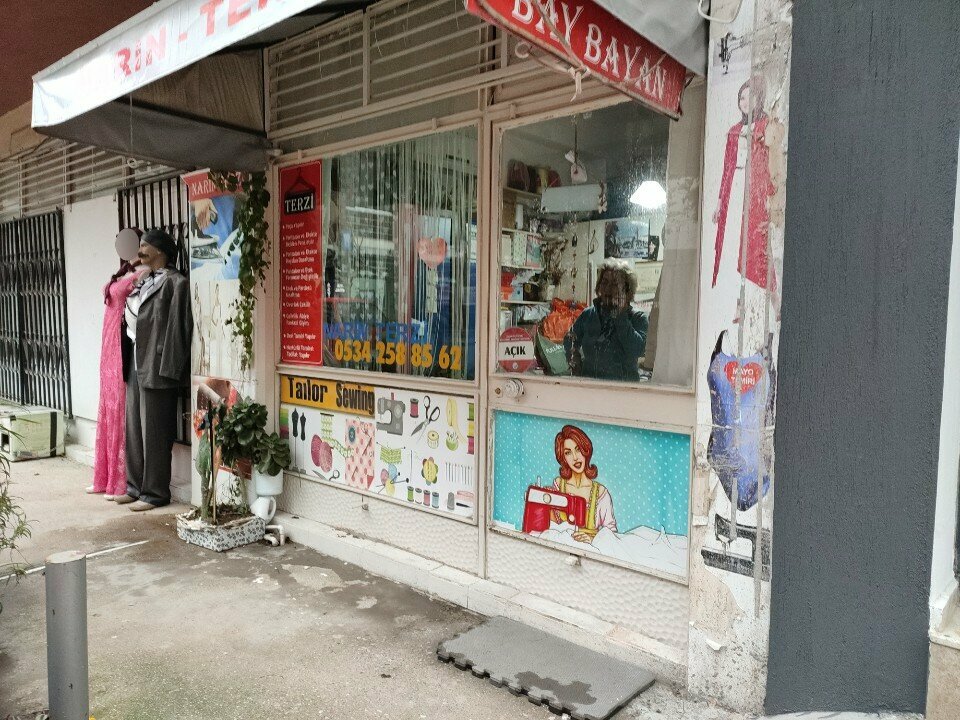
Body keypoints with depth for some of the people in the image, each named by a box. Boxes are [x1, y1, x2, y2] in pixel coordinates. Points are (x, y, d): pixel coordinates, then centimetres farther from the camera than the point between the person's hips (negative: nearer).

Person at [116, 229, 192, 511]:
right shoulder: (144, 282, 16)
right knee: (134, 429, 14)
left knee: (154, 433, -1)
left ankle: (155, 492, 9)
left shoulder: (175, 283, -10)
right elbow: (131, 321, 16)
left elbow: (177, 328, -15)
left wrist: (165, 369, -19)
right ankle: (136, 486, 26)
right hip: (135, 364, 9)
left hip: (156, 368, -9)